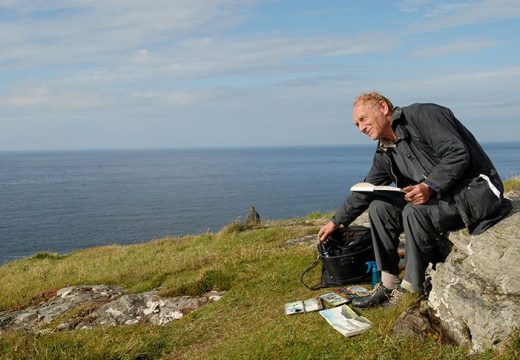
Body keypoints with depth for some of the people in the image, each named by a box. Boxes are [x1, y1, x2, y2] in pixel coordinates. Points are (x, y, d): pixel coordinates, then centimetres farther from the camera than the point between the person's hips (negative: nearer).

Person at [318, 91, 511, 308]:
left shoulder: (422, 115, -13)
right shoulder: (385, 154, 11)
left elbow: (458, 154, -22)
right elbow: (364, 192, 19)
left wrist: (430, 187, -32)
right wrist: (336, 222, 20)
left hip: (475, 191, -8)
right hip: (436, 197, 8)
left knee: (415, 212, -31)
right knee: (379, 207, -4)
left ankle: (411, 289, -15)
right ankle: (389, 286, -2)